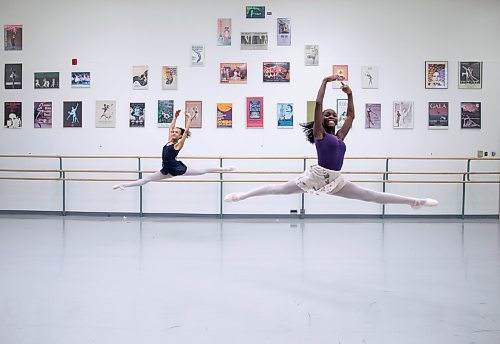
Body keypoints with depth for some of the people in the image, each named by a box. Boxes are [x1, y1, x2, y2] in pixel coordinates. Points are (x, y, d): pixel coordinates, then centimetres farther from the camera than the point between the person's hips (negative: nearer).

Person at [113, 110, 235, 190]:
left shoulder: (179, 144, -6)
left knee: (201, 171, -1)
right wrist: (175, 117, 25)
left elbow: (186, 130, -12)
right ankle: (124, 185, 9)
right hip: (168, 170, 7)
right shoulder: (169, 141, 13)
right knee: (147, 179, 7)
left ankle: (223, 169, 9)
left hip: (177, 168, -6)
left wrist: (189, 119, -5)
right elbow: (170, 127, 22)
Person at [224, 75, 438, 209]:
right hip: (316, 175, -6)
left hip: (335, 180, 6)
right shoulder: (319, 133, -2)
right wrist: (325, 82, -11)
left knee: (371, 196, 11)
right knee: (278, 189, -3)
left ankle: (414, 201, 17)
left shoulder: (339, 136, 13)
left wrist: (349, 95, 19)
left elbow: (351, 115, 22)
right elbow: (318, 105, -12)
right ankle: (242, 196, 6)